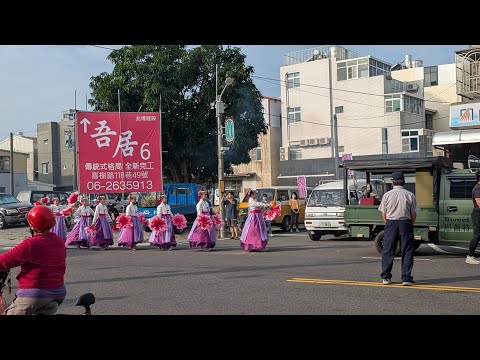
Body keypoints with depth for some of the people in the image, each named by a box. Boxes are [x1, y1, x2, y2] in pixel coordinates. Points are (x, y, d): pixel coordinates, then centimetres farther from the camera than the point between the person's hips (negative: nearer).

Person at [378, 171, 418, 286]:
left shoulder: (387, 195, 0)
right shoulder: (410, 195, 0)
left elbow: (383, 215, 2)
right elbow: (413, 215, 0)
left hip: (390, 223, 1)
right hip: (406, 223, 0)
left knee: (388, 250, 9)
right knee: (407, 251, 6)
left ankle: (386, 277, 12)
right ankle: (406, 278, 4)